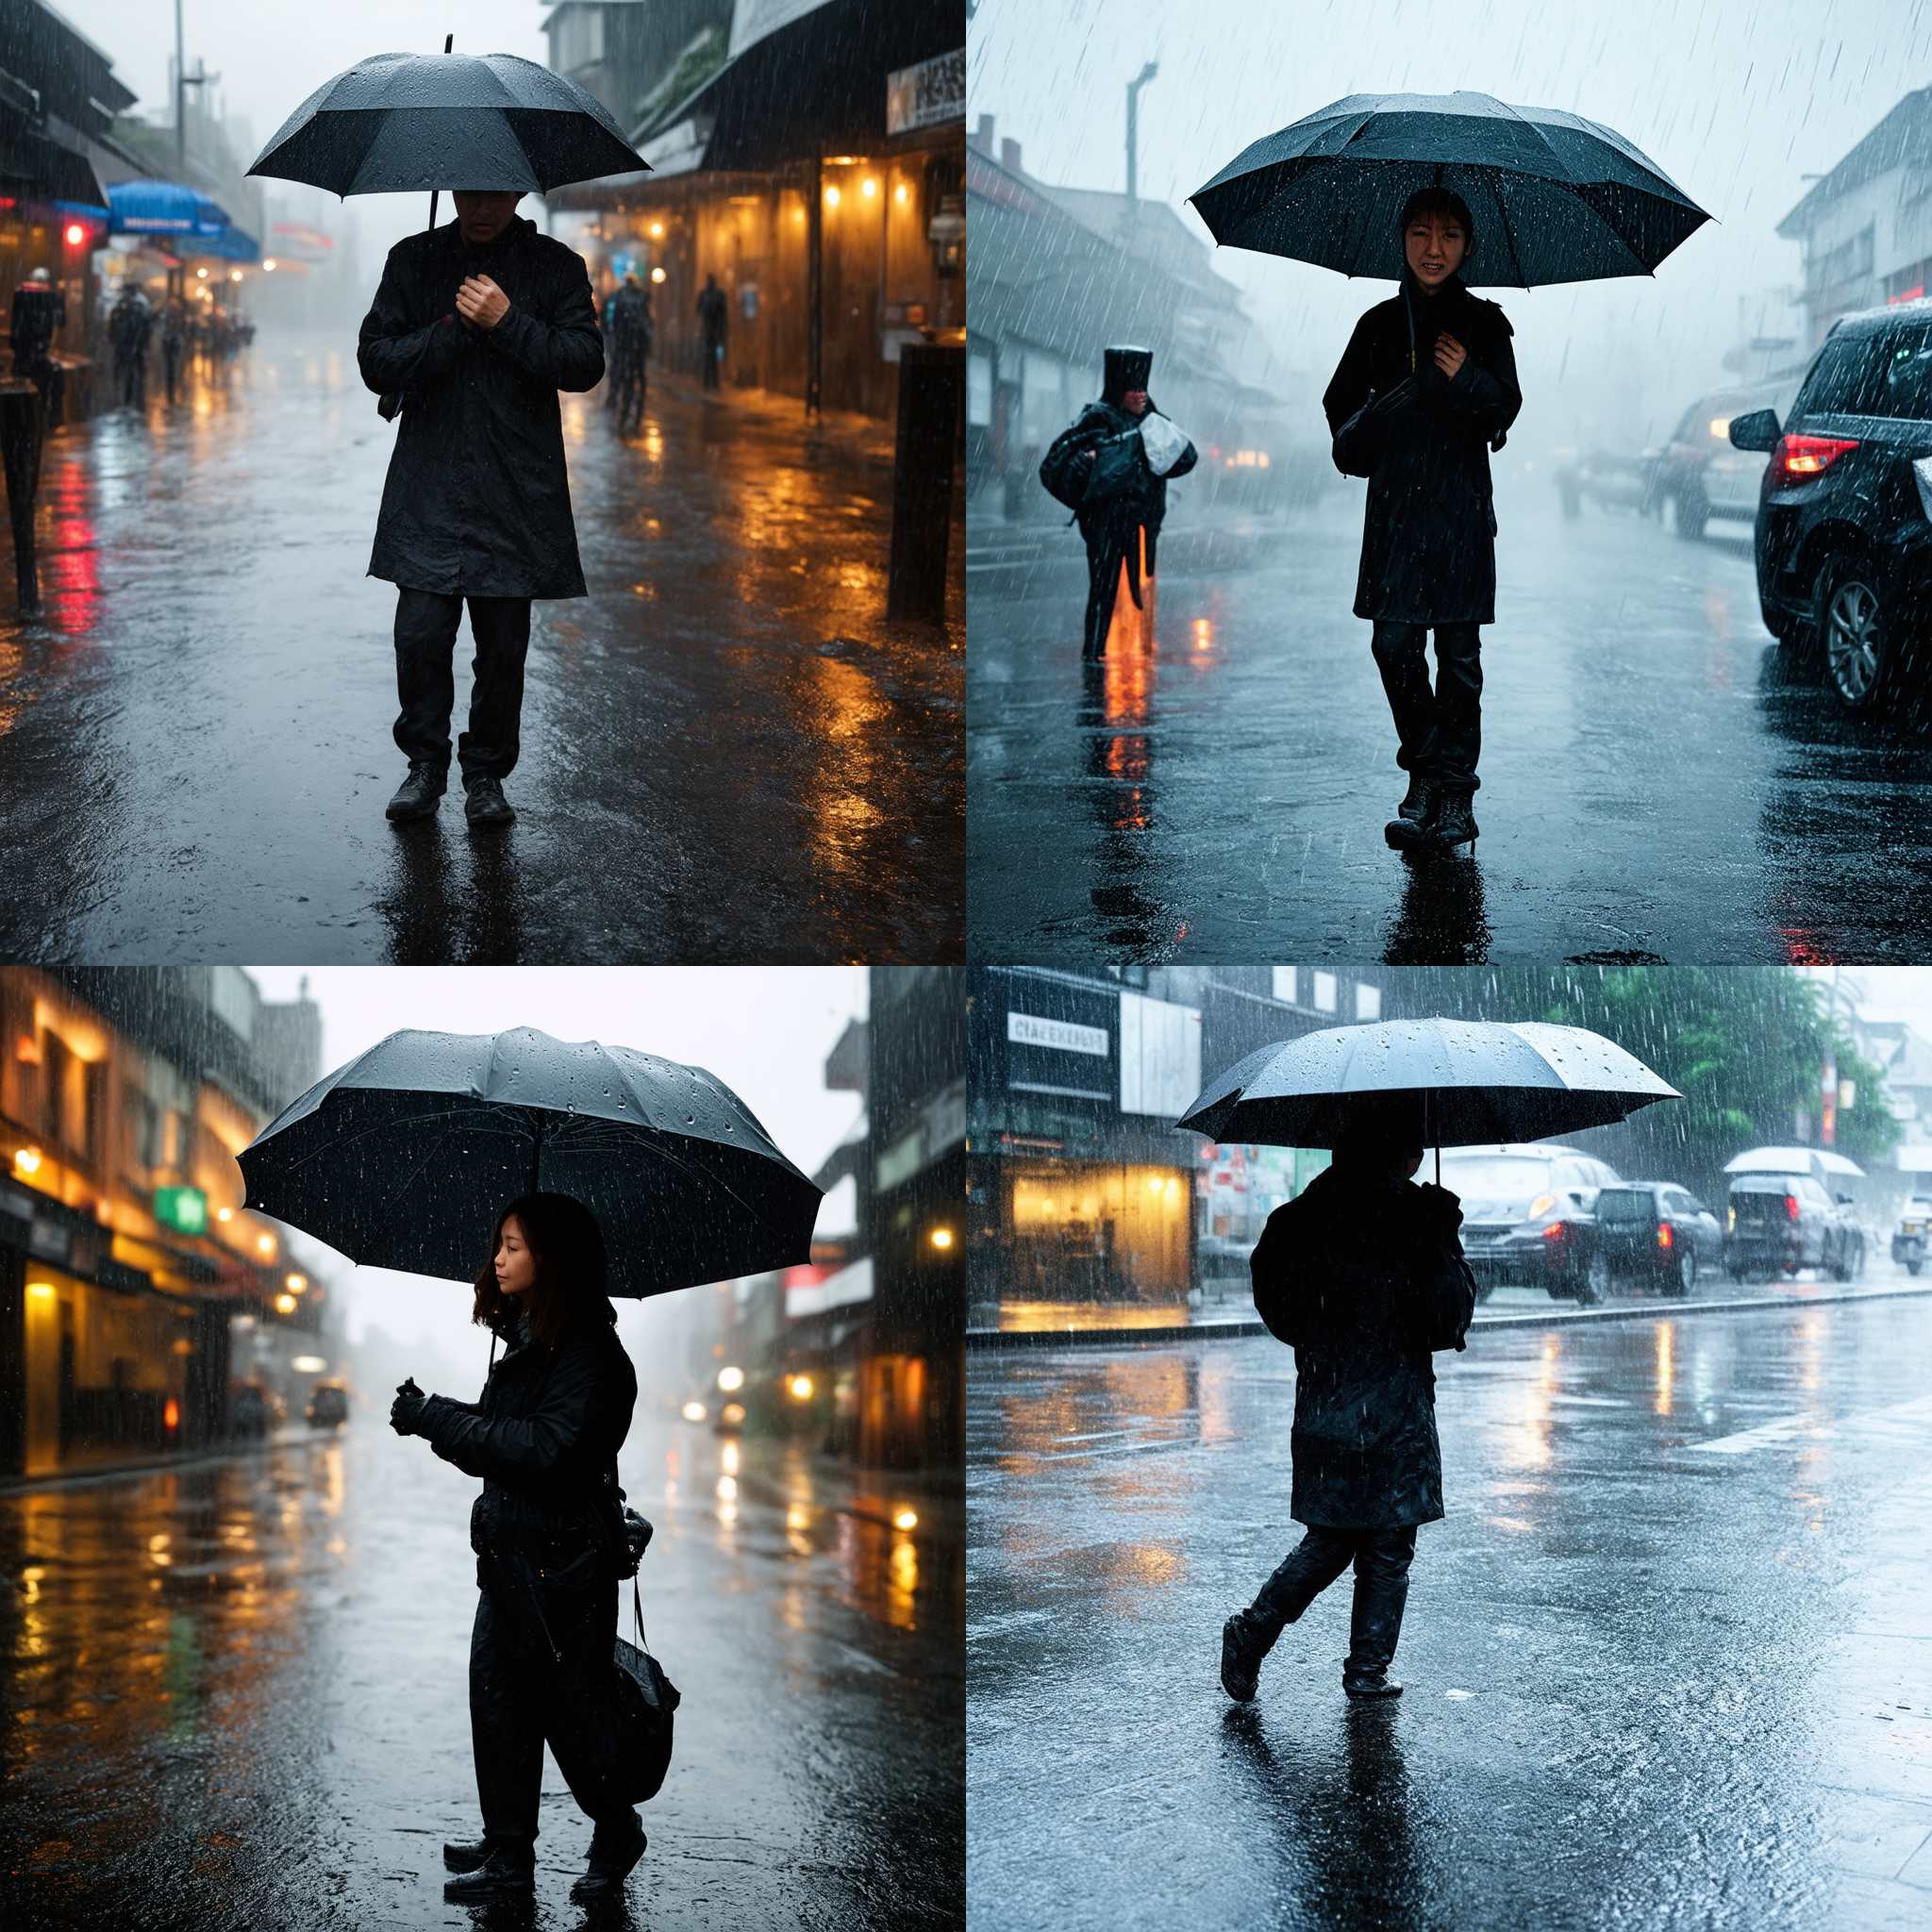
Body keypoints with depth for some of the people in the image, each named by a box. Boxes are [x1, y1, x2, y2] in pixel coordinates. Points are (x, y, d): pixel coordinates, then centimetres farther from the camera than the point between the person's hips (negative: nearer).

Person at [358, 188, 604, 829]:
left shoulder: (556, 267, 5)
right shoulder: (413, 260, 9)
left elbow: (586, 364, -4)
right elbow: (376, 361, 1)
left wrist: (507, 323, -14)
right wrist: (456, 329, -10)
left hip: (517, 489, -1)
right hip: (429, 490, 1)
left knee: (503, 643, 1)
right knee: (421, 632, -7)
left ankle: (486, 773, 15)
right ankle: (425, 763, 11)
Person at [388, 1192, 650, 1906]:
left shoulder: (588, 1352, -16)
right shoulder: (526, 1343, 12)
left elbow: (544, 1448, -26)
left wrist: (440, 1420, -22)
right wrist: (433, 1416, 1)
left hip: (562, 1565, -9)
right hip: (511, 1554, 9)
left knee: (569, 1711, 2)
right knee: (500, 1702, 7)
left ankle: (616, 1838, 22)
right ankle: (508, 1853, 13)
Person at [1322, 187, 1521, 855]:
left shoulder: (1482, 324, 3)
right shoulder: (1381, 323, 10)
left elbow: (1507, 407, 0)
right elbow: (1341, 400, 19)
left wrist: (1469, 379, -18)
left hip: (1460, 504, -2)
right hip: (1394, 500, 2)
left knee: (1457, 649, -2)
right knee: (1394, 642, -2)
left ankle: (1454, 790, 2)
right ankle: (1426, 772, 12)